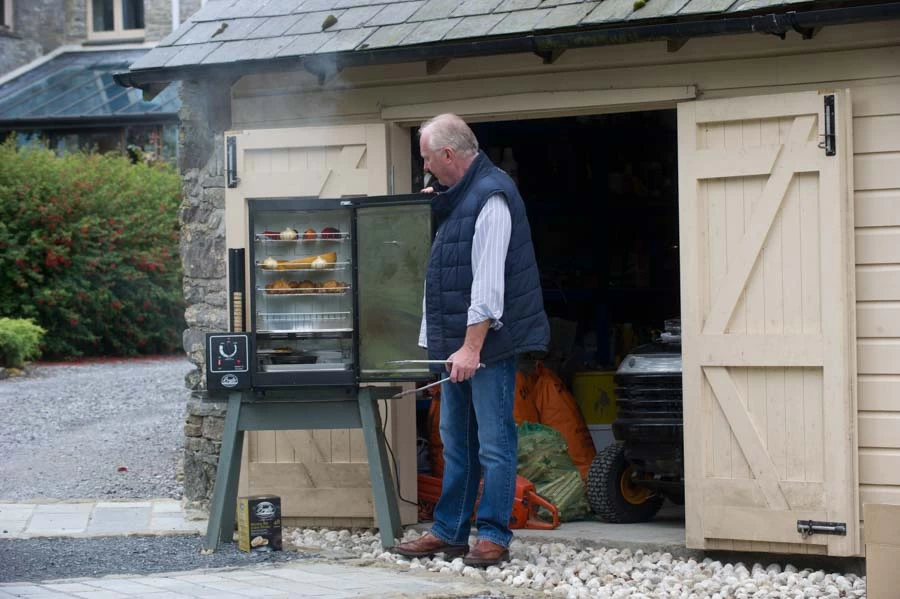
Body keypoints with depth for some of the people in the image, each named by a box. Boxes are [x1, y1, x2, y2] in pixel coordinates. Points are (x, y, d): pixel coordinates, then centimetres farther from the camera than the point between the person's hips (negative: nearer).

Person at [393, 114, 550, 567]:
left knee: (494, 444, -4)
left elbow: (488, 280, -22)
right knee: (456, 442, 14)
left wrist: (472, 347, -24)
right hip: (457, 346, 10)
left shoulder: (491, 197, -16)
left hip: (486, 346, -10)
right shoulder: (458, 197, 15)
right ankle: (449, 531, 20)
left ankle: (494, 536, 0)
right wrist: (444, 343, 20)